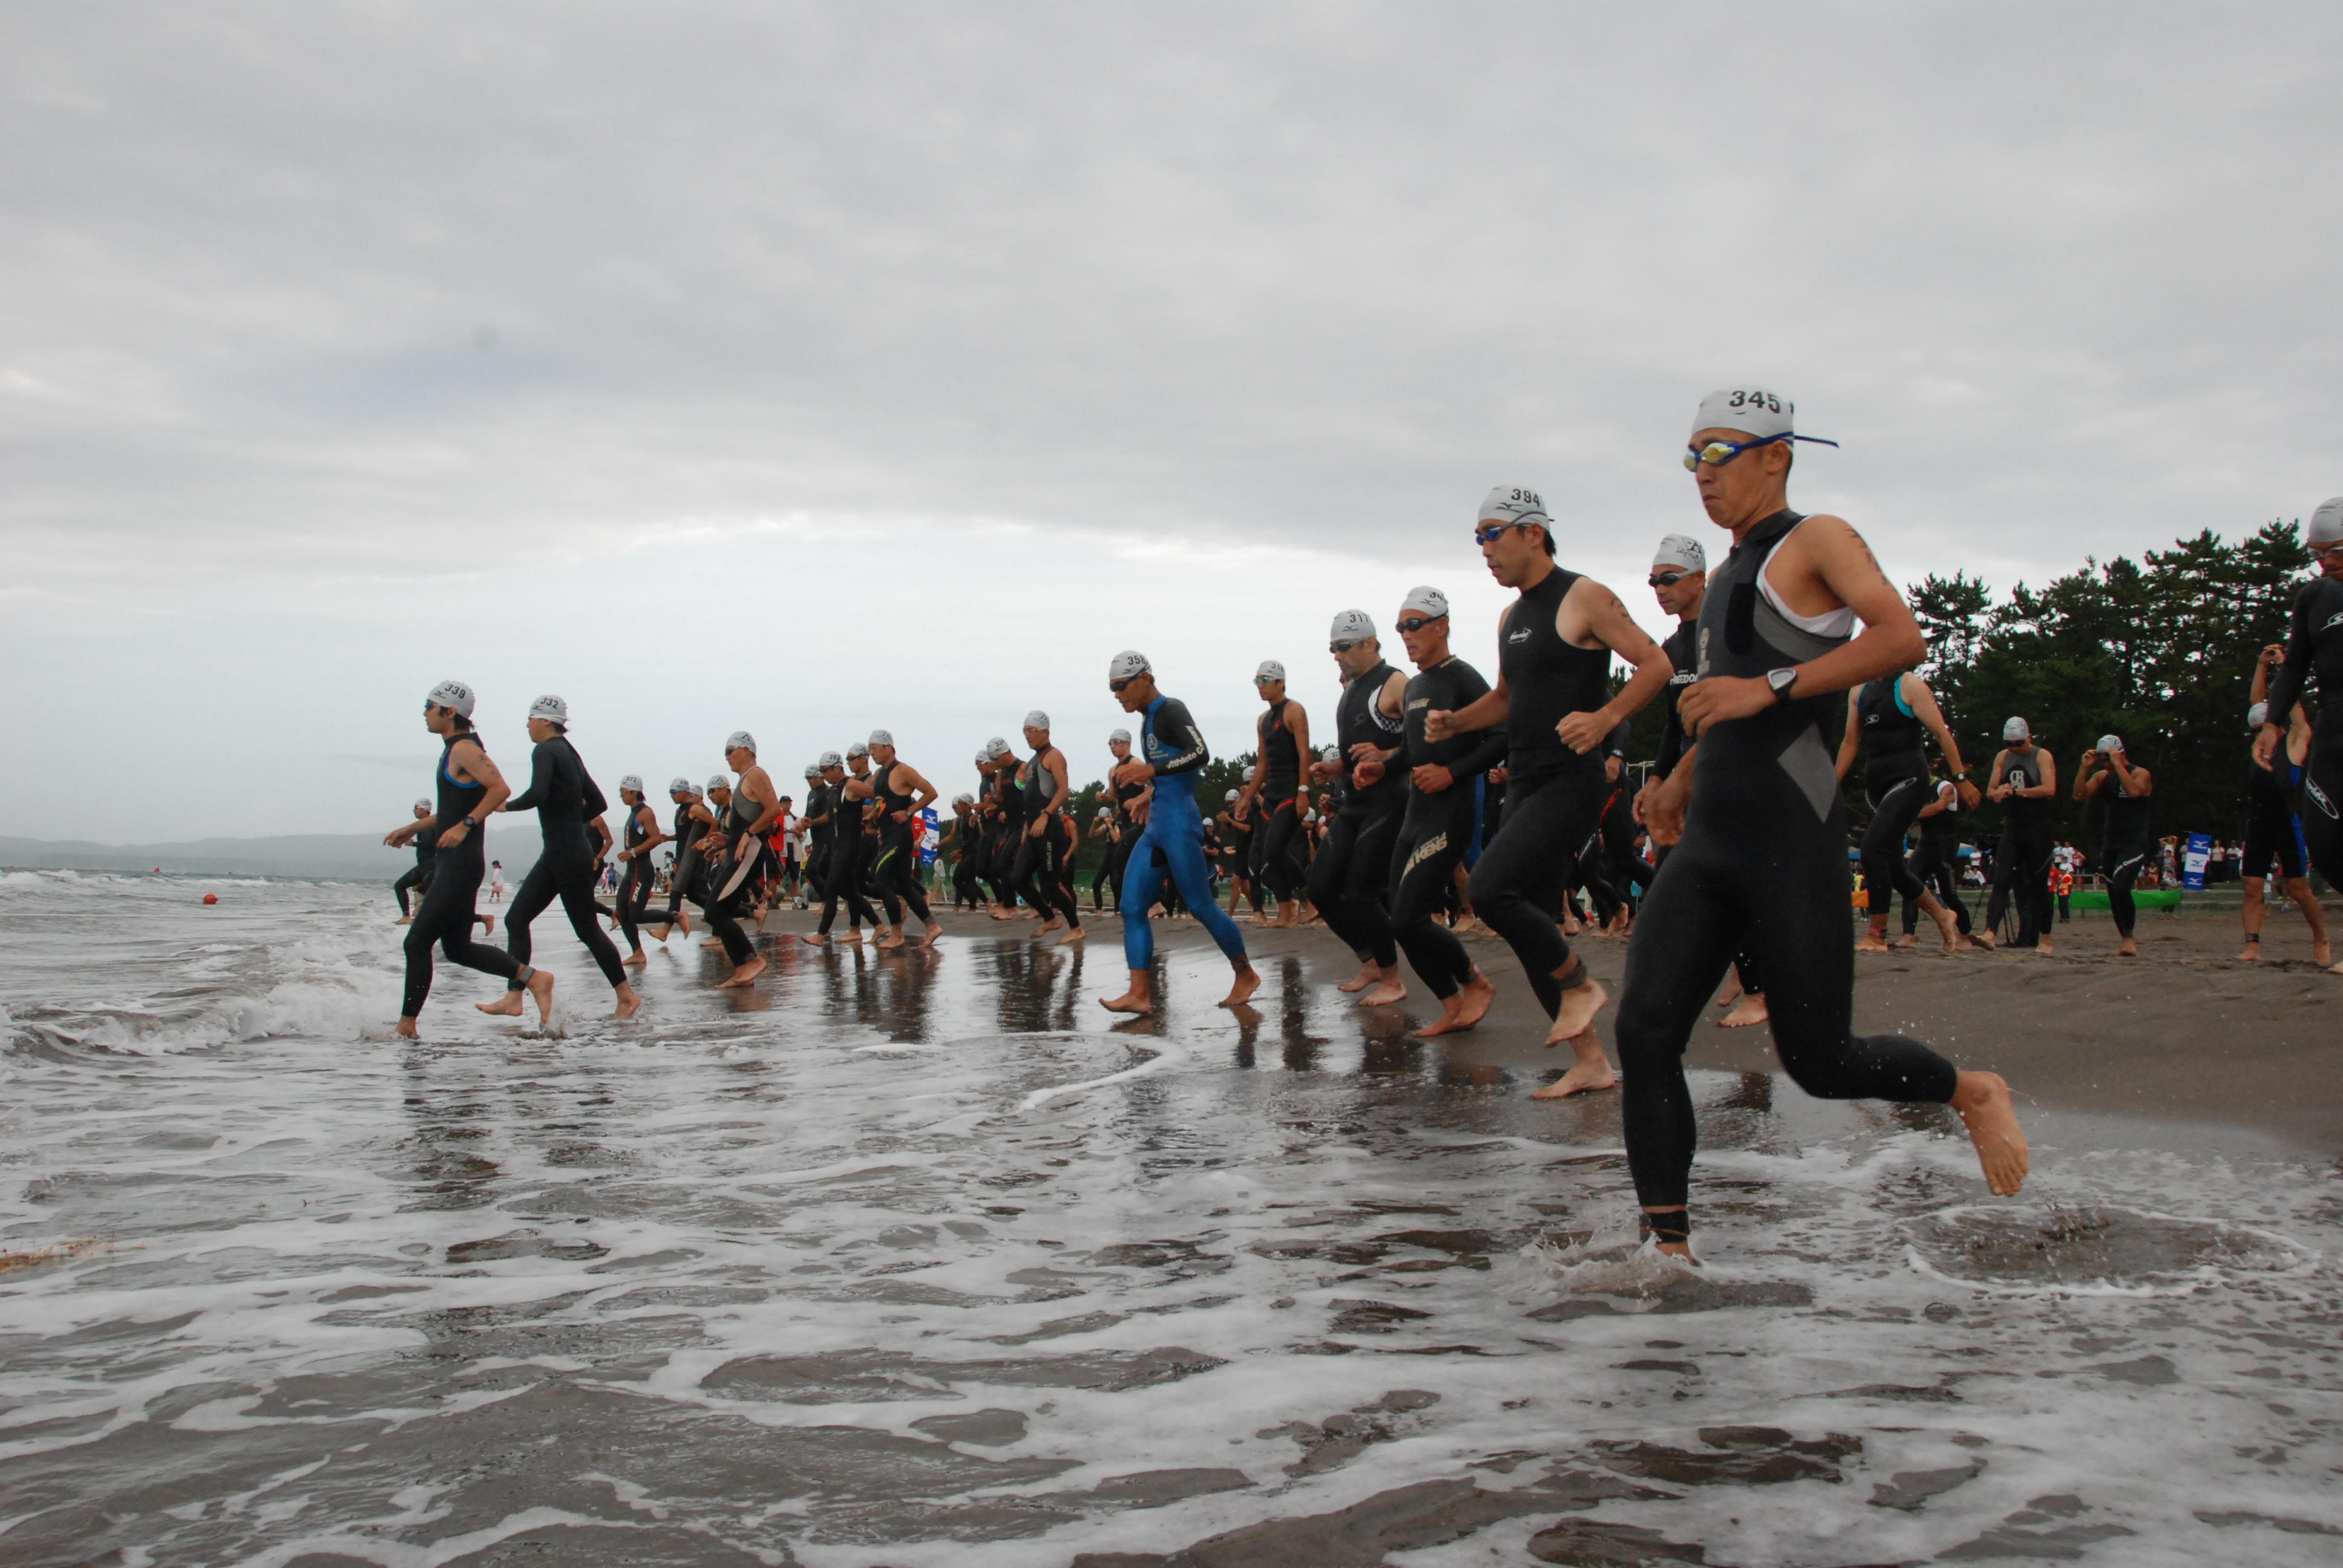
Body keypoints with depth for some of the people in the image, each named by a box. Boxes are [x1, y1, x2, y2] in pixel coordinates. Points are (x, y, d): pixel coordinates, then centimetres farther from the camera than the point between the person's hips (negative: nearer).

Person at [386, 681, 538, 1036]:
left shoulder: (464, 749, -13)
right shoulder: (452, 750, 18)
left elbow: (500, 788, -25)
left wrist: (464, 826, -27)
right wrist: (413, 828, 25)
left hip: (460, 864, -11)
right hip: (448, 863, 11)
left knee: (417, 943, -6)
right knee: (458, 949, 12)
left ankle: (406, 1026, 1)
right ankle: (534, 979, 12)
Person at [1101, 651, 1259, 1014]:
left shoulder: (1171, 710, -9)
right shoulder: (1149, 719, 18)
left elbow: (1201, 754, -24)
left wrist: (1151, 770, -28)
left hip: (1179, 824, -10)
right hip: (1155, 826, 10)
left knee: (1201, 906, -4)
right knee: (1132, 906, -1)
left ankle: (1246, 975, 13)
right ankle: (1140, 994, -4)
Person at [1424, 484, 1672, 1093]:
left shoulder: (1584, 598, -7)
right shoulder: (1511, 617, 17)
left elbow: (1656, 664, -12)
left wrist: (1604, 718, -26)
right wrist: (1455, 722, 11)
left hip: (1569, 782, -9)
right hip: (1524, 785, 9)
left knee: (1489, 888, -22)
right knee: (1532, 923, 6)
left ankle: (1579, 983, -1)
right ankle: (1590, 1061, 14)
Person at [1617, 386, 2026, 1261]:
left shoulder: (1816, 540, -2)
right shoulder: (1729, 574, 22)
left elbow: (1901, 637, -19)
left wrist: (1769, 688, -21)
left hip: (1792, 842, -7)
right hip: (1706, 844, 8)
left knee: (1820, 1063, -1)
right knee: (1645, 1031, -8)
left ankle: (1975, 1095, 28)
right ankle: (1669, 1247, -3)